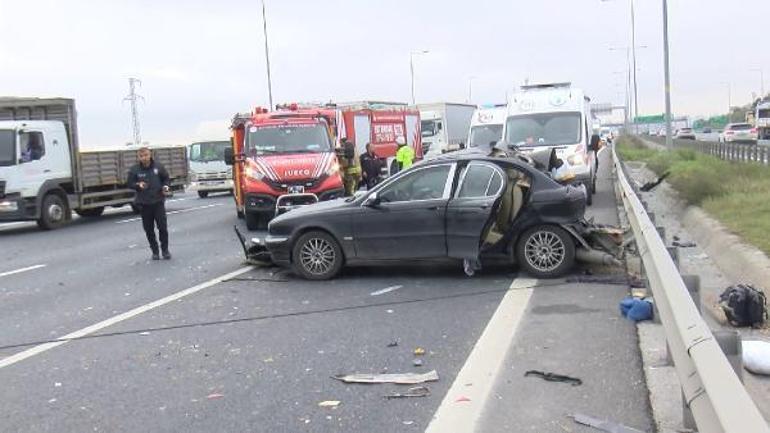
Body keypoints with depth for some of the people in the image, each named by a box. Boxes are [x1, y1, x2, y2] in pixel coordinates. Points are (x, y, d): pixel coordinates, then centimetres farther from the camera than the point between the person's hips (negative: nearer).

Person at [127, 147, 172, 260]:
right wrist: (138, 185, -15)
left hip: (158, 201, -1)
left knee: (162, 226, -5)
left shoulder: (158, 166, 0)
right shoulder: (134, 170, -3)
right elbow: (130, 184, 5)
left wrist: (166, 187, -5)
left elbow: (165, 179, 13)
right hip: (144, 203, 1)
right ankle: (155, 251, 19)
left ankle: (165, 249, 11)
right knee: (149, 229, 5)